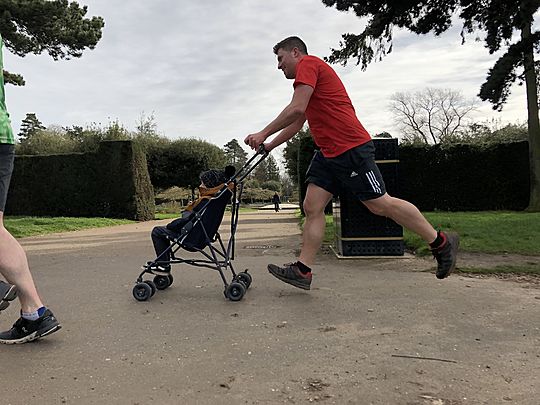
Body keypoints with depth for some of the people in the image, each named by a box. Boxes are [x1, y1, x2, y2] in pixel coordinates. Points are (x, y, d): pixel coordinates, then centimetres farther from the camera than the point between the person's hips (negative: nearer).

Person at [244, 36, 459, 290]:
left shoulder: (308, 64, -4)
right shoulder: (310, 72, 26)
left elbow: (296, 109, -18)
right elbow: (297, 122, 27)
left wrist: (264, 133, -11)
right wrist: (270, 145, 20)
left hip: (351, 149, -10)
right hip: (328, 153, 10)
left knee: (380, 204, -4)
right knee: (312, 208, 2)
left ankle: (441, 243, 12)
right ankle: (303, 271, 3)